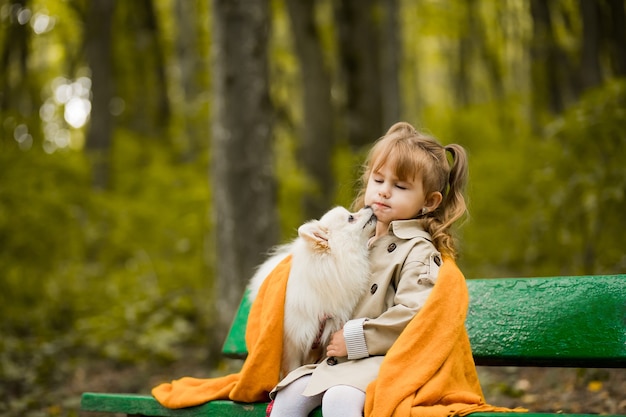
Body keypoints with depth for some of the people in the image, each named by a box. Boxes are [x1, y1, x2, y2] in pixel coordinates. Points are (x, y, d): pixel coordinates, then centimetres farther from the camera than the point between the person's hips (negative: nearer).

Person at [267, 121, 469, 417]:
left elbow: (414, 314, -19)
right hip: (334, 359, 7)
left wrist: (355, 338, -16)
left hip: (381, 360, -7)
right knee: (290, 393, -14)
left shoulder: (418, 250, -5)